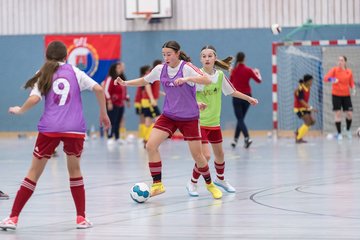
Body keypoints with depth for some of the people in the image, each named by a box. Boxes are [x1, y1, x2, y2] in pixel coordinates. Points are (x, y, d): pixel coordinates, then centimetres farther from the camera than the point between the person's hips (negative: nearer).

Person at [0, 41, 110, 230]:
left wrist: (19, 110, 11)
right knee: (74, 170, 19)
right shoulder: (75, 72, 11)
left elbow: (34, 99, -7)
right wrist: (103, 114, 13)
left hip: (49, 128, -1)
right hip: (75, 129, 1)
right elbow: (98, 89, 2)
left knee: (34, 172, 6)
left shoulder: (43, 75, 8)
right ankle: (81, 217, 14)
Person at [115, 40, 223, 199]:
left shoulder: (186, 68, -16)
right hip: (168, 115, 4)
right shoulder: (160, 69, -1)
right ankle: (157, 184, -5)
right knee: (151, 146, -13)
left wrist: (186, 79, -43)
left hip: (189, 117, -4)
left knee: (197, 155, 0)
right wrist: (125, 83, 2)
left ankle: (210, 184, 25)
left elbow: (207, 80, -30)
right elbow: (144, 80, 16)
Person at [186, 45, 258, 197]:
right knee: (205, 155, -14)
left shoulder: (220, 75, 1)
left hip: (214, 122, 6)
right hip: (199, 122, -6)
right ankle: (192, 184, 6)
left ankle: (220, 179, 44)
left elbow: (231, 92, 18)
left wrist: (248, 98, 24)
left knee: (219, 154, 17)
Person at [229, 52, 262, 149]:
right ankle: (235, 140, 20)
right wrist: (257, 73, 20)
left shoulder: (234, 71, -5)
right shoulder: (248, 70, -5)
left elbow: (231, 82, 8)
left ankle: (247, 138, -25)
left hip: (237, 97, -2)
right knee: (241, 118, 16)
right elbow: (259, 80, 2)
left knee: (240, 119, -4)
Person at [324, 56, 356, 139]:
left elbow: (351, 83, 11)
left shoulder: (349, 71, 2)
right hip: (336, 95, -2)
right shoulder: (334, 70, -6)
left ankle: (348, 131, 23)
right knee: (338, 114, -5)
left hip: (346, 95, 2)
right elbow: (326, 78, -16)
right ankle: (339, 133, 3)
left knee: (349, 114, -1)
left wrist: (353, 89, -10)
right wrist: (331, 79, -38)